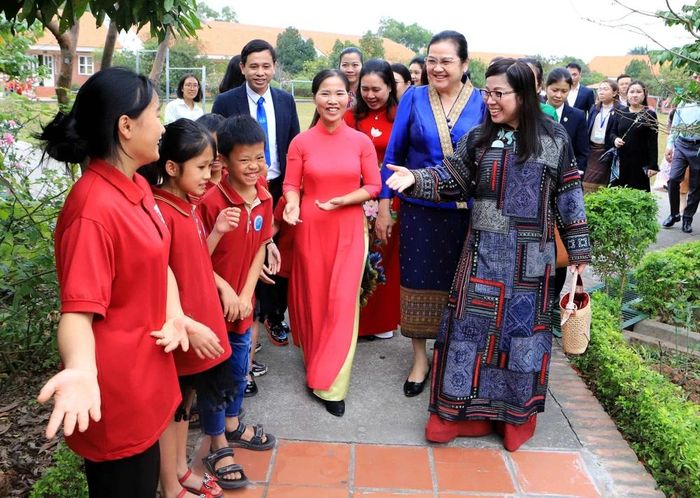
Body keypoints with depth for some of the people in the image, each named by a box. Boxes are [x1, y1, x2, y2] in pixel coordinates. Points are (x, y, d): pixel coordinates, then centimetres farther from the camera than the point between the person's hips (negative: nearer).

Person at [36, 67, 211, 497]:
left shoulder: (138, 187, 4)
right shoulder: (94, 208, -25)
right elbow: (77, 310, -26)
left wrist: (175, 314, -9)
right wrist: (82, 372, -45)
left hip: (147, 373, 9)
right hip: (116, 389, -8)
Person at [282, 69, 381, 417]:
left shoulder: (361, 142, -2)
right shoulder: (301, 142, -2)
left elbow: (373, 187, 0)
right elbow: (291, 185, 1)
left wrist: (341, 200, -16)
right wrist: (292, 206, -20)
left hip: (349, 230, 0)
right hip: (311, 229, 0)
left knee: (342, 304, -1)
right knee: (313, 299, 11)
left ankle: (331, 385, 10)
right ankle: (317, 365, 33)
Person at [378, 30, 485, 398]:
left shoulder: (481, 103, -1)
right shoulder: (414, 98, -1)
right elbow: (393, 154, 2)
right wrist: (383, 206, 0)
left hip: (467, 212, 0)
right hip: (419, 209, 0)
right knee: (419, 281, 8)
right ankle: (420, 357, 25)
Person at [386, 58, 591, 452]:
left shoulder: (555, 139, -1)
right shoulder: (478, 139, 5)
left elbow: (569, 196, 1)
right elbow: (451, 179, 4)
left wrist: (578, 251, 2)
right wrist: (415, 179, -15)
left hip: (531, 256, -1)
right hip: (484, 251, 2)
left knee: (523, 327, 7)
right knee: (471, 324, 4)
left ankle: (516, 412, 26)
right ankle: (461, 408, 19)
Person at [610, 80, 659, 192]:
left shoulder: (650, 115, -1)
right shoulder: (621, 113, 10)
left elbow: (653, 142, -4)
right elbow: (613, 133, 19)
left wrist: (653, 165, -9)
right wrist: (615, 139, -6)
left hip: (640, 163, -3)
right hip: (620, 161, 3)